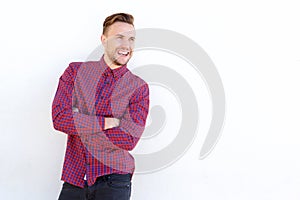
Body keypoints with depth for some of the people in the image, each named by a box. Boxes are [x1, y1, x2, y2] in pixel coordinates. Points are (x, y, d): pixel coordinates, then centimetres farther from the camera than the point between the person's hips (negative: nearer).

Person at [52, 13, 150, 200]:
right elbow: (59, 118, -10)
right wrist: (109, 122, -14)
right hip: (74, 178, 1)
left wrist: (78, 122, -11)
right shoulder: (75, 71, 3)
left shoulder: (139, 88, -1)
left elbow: (129, 139, -13)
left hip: (113, 181, -1)